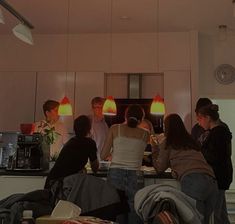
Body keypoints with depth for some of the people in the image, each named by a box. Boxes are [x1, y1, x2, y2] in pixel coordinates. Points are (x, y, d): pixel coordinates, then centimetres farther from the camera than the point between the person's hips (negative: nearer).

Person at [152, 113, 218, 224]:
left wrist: (155, 147, 29)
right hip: (212, 181, 6)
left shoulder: (167, 142, 12)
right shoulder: (190, 140, 29)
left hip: (192, 181, -6)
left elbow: (159, 169, 20)